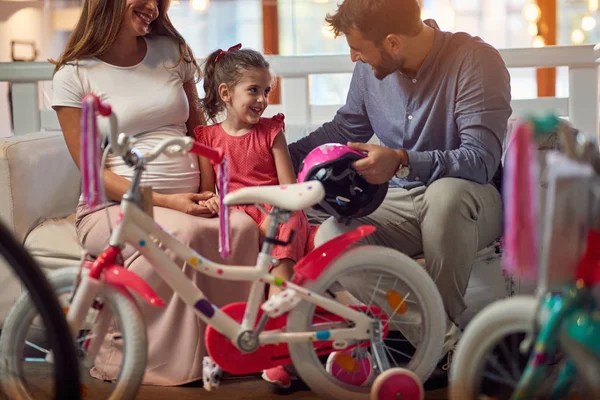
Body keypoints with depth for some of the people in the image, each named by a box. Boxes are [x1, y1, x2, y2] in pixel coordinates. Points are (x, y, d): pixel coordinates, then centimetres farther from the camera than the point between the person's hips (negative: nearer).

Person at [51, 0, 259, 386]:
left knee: (241, 226, -28)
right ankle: (121, 357, -19)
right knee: (181, 234, -35)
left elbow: (197, 128, 19)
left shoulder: (171, 51, 13)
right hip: (114, 207, -4)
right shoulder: (74, 74, -1)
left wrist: (209, 192, 1)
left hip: (185, 203, 4)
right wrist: (164, 201, -17)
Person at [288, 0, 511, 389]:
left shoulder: (475, 60, -16)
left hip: (473, 200, -4)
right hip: (400, 203, 5)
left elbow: (481, 160, -25)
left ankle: (443, 334, -23)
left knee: (446, 194, -41)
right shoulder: (370, 69, 3)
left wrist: (402, 161, -37)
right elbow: (345, 130, 21)